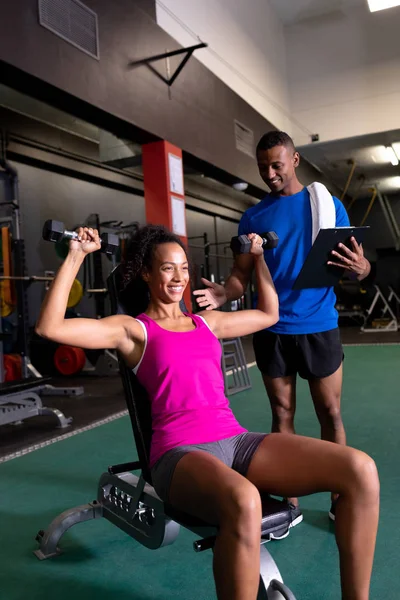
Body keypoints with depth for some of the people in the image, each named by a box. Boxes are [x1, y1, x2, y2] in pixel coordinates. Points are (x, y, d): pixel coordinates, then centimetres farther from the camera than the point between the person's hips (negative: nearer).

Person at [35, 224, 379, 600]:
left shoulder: (207, 322, 22)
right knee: (242, 503, -43)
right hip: (180, 452, -5)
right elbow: (49, 327, -5)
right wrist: (75, 257, -4)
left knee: (360, 470, -16)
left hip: (235, 440, 6)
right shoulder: (132, 329, 6)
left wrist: (257, 257, 35)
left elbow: (268, 314, 36)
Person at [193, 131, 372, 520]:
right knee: (282, 413, 9)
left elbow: (357, 264, 1)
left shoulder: (327, 205, 3)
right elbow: (242, 275, 2)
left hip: (318, 326, -1)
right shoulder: (253, 217, 7)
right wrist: (223, 294, -20)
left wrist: (359, 267, -24)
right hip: (272, 330, 2)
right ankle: (289, 501, 22)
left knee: (330, 412, 5)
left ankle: (340, 499, 22)